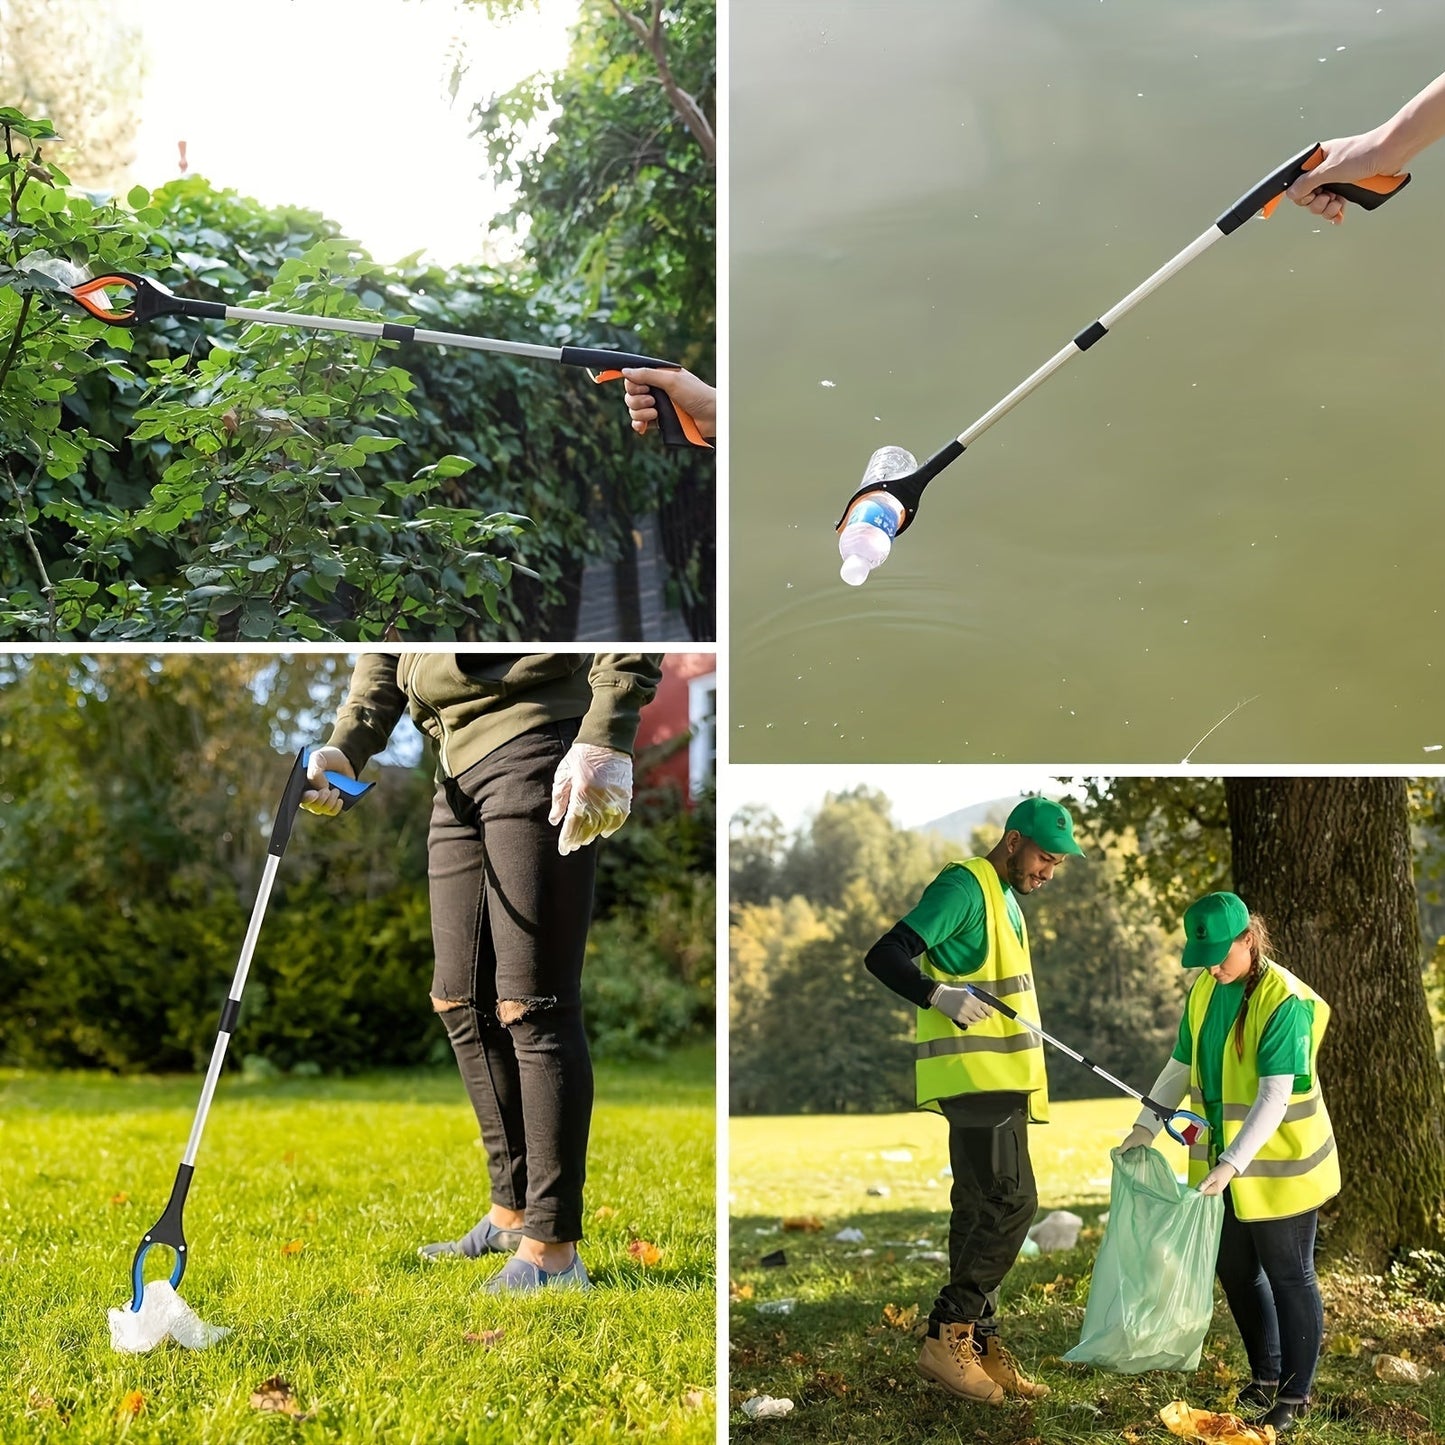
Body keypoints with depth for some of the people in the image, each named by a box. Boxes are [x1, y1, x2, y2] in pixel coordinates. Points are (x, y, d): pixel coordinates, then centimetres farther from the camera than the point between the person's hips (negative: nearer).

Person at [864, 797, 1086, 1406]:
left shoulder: (1006, 899, 20)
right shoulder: (964, 887, -10)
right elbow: (884, 955, -18)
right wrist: (939, 995, -33)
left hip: (1000, 1079, 10)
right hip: (971, 1074, -10)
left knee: (982, 1210, 10)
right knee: (1010, 1201, -15)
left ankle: (977, 1344, 14)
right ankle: (947, 1337, -9)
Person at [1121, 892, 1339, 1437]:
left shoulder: (1285, 1002, -22)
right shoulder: (1203, 990, 1)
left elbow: (1274, 1098, -26)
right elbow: (1181, 1068, 11)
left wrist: (1232, 1165, -32)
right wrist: (1145, 1128, 3)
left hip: (1281, 1167, -7)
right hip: (1221, 1164, 7)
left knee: (1288, 1278, 5)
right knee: (1235, 1271, 16)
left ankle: (1294, 1394, 19)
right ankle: (1265, 1375, 34)